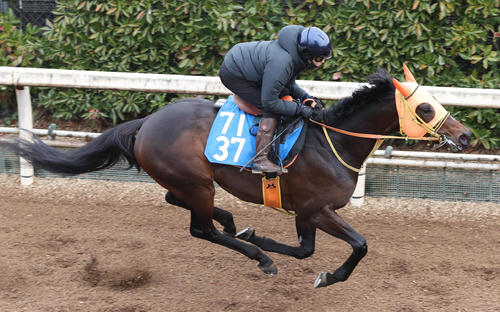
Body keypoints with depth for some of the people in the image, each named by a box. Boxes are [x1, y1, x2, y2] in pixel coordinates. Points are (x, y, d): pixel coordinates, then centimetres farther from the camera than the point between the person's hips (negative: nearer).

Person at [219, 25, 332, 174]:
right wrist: (300, 109, -22)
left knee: (284, 93, 15)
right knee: (272, 111, -17)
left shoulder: (297, 55, -7)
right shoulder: (281, 62, -35)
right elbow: (269, 102, -27)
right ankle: (260, 160, -18)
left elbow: (288, 84, 10)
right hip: (233, 75, -10)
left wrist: (305, 97, -6)